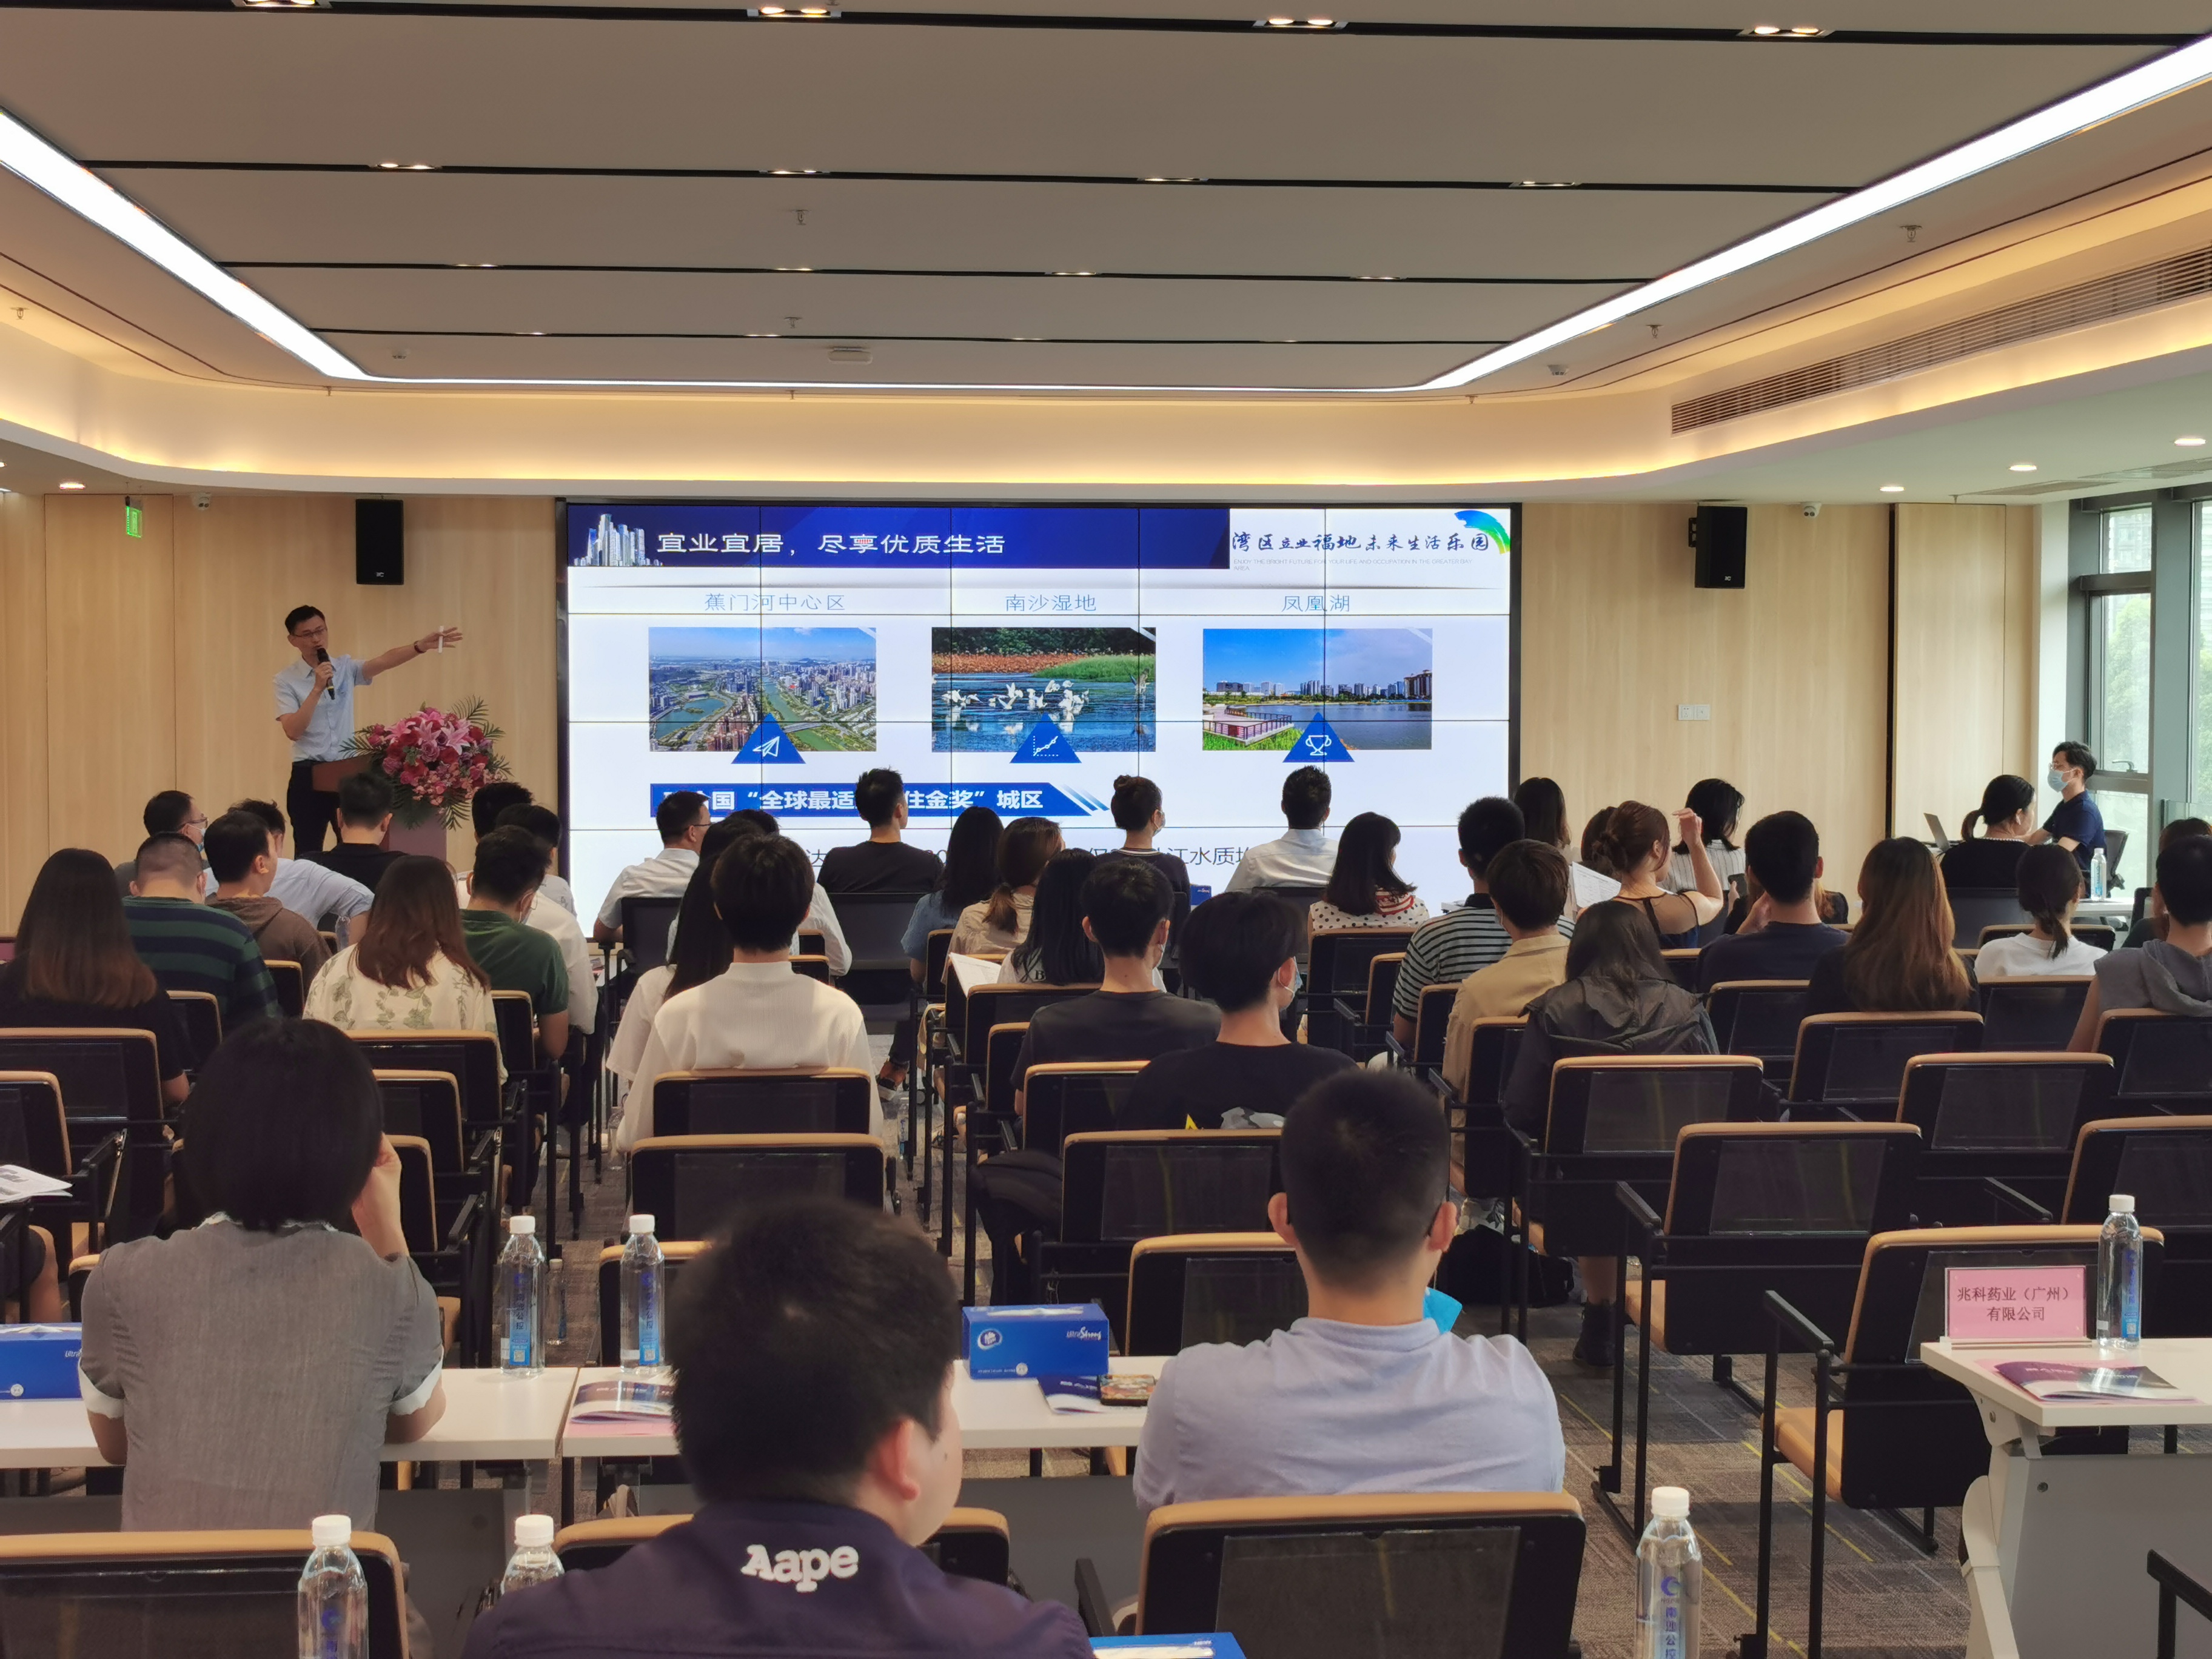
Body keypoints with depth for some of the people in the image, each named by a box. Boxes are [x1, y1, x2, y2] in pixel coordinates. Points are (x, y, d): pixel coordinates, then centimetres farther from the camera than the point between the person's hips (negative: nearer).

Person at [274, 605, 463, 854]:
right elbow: (293, 730, -14)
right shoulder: (286, 679, -2)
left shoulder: (346, 668, 6)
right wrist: (318, 689, -21)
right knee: (309, 854, 2)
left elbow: (384, 661, -12)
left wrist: (421, 645, -29)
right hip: (309, 774, -3)